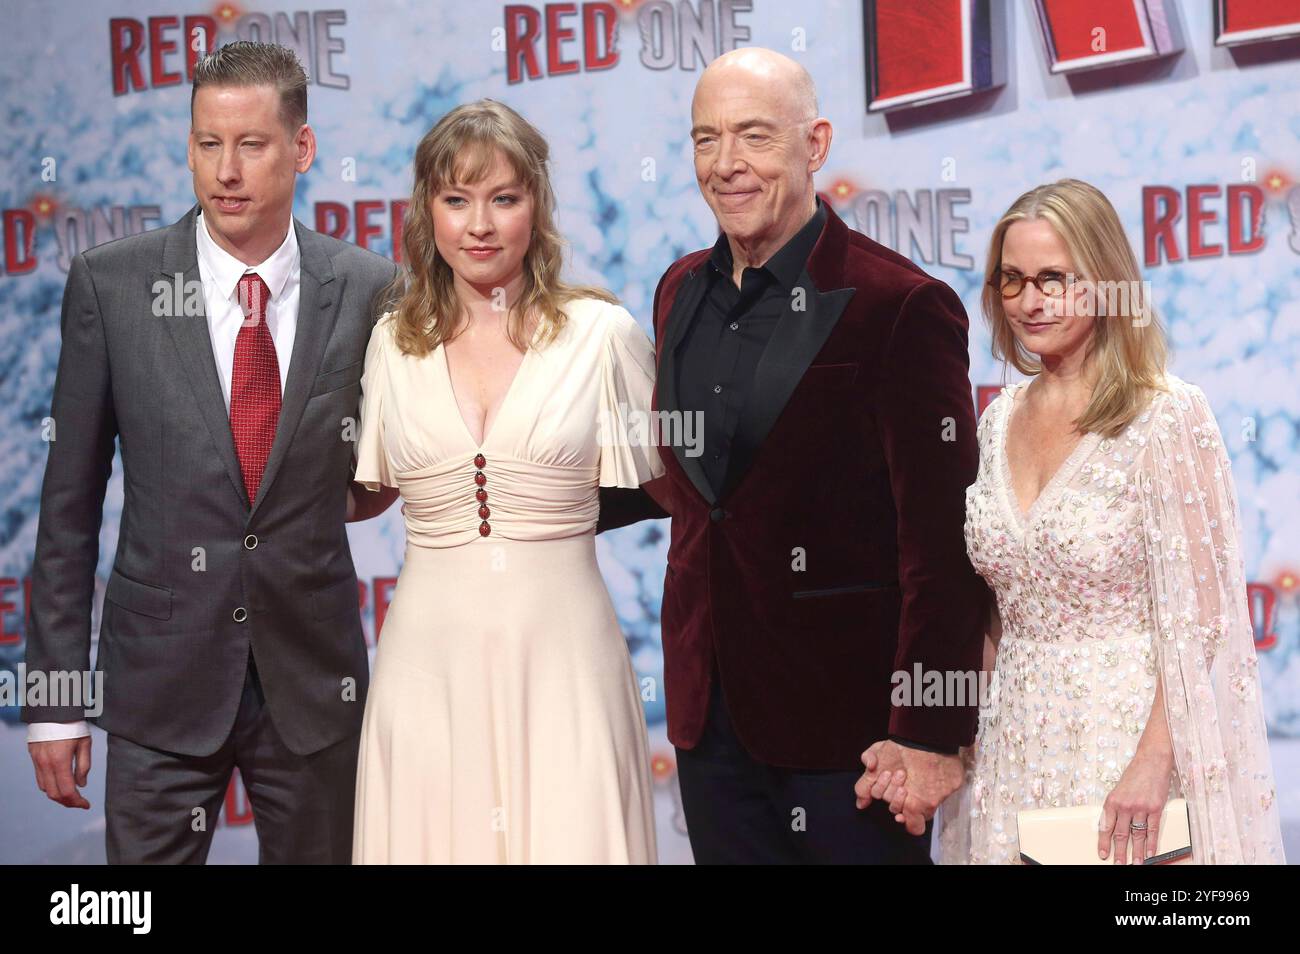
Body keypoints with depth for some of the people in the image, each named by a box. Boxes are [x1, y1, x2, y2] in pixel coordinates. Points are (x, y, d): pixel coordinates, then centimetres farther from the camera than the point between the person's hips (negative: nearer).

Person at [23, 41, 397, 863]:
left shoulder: (368, 291, -3)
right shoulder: (111, 285, -4)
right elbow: (70, 500, -1)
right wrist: (55, 698, -2)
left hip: (314, 675, 1)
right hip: (164, 673, -1)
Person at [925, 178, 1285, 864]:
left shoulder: (1170, 416, -11)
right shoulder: (1000, 420, 7)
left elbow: (1199, 614, -14)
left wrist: (1154, 762, -20)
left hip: (1128, 739, -5)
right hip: (1017, 748, 5)